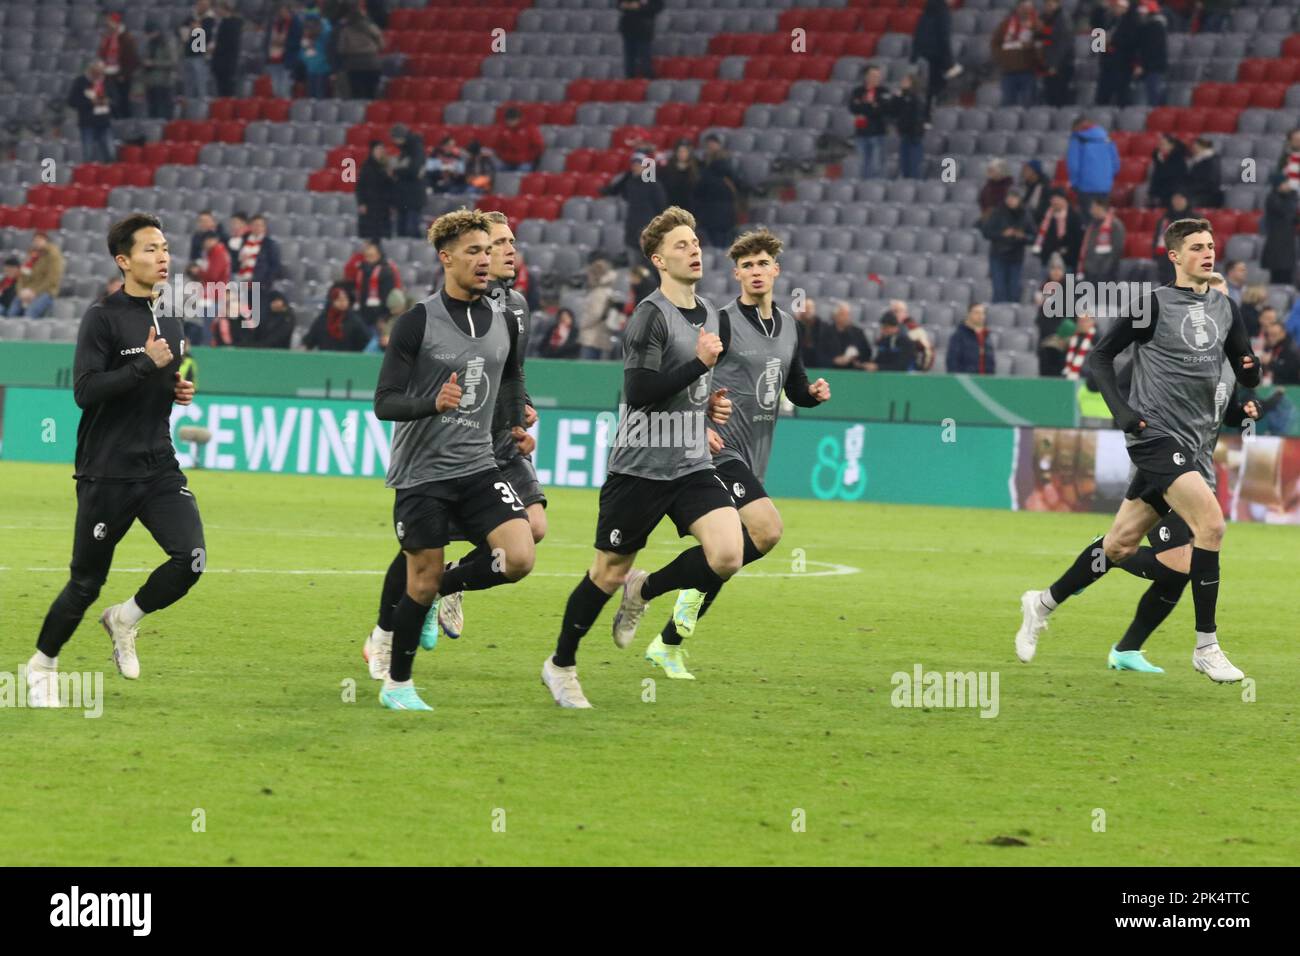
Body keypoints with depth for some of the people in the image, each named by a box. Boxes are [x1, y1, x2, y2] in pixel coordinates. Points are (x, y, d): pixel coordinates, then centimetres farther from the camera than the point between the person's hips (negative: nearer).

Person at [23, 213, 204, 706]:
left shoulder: (171, 322, 11)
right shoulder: (103, 317, -10)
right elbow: (85, 391, -19)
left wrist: (180, 391, 7)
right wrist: (147, 366, -23)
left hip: (159, 467, 5)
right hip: (106, 474, -5)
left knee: (190, 558, -15)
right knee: (86, 582, 3)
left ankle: (125, 619, 11)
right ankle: (42, 664, 26)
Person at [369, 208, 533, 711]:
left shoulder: (504, 320, 6)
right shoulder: (417, 322, -10)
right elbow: (384, 402, -13)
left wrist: (516, 425, 16)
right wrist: (434, 403, -29)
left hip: (478, 466, 4)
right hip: (422, 471, -4)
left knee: (519, 558, -15)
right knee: (423, 582, 0)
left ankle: (445, 586, 14)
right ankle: (397, 684, 20)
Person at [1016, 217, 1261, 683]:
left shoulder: (1225, 308, 11)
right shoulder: (1153, 304, -6)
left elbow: (1247, 378, 14)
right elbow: (1100, 355, 0)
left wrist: (1250, 368, -10)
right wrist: (1122, 410, -12)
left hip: (1190, 443, 7)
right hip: (1156, 434, -7)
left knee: (1122, 543, 9)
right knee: (1210, 523, -20)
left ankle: (1044, 602, 28)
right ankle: (1206, 647, -14)